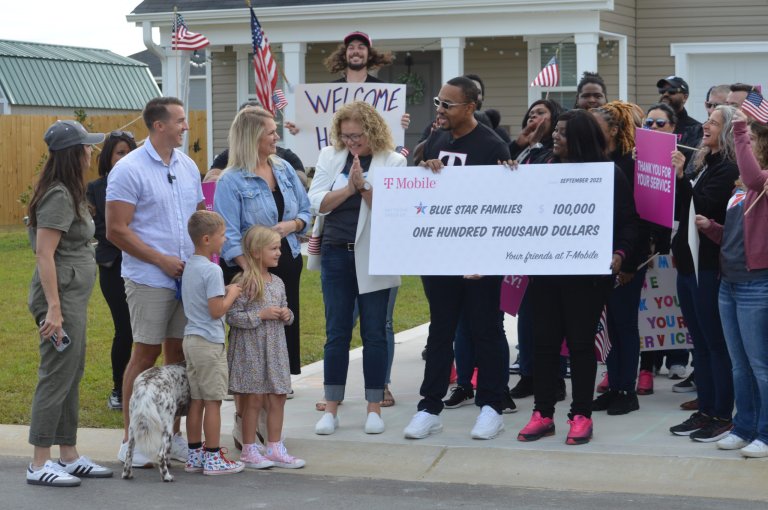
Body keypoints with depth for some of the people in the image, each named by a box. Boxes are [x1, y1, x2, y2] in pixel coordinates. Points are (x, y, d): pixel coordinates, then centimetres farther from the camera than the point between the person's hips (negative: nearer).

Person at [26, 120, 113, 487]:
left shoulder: (68, 194, 14)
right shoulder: (58, 197, -16)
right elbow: (45, 254, -20)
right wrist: (53, 309, -23)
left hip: (74, 297, 10)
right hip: (61, 296, -10)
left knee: (71, 377, 14)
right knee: (57, 377, -6)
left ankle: (69, 457, 21)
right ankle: (40, 465, -2)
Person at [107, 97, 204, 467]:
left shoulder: (187, 166, 11)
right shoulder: (129, 170, -10)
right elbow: (116, 230, -13)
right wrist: (162, 260, -14)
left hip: (187, 279, 6)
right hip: (149, 280, -6)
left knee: (178, 354, 10)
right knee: (145, 354, -1)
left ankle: (173, 436, 19)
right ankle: (130, 440, 8)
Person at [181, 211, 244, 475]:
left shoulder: (188, 266, 10)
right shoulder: (212, 270, -18)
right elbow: (216, 310, -20)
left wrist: (224, 291, 14)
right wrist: (232, 294, -5)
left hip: (190, 340, 9)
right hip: (209, 342, -9)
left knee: (196, 400, 12)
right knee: (213, 401, -2)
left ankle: (194, 455, 17)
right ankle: (213, 458, 3)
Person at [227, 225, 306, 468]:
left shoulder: (277, 282, 10)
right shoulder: (243, 282, -13)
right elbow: (232, 316, -17)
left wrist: (287, 314, 0)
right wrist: (261, 315, -20)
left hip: (275, 348, 7)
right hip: (251, 350, -7)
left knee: (278, 398, 9)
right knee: (253, 400, 0)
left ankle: (274, 448, 19)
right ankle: (249, 450, 11)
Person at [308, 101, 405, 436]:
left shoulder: (392, 161, -2)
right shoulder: (330, 157, 7)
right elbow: (317, 202, -2)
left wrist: (364, 186, -21)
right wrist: (349, 187, -14)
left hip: (372, 258, -2)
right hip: (336, 254, 2)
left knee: (374, 333, 4)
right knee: (336, 333, 6)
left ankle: (374, 407, 12)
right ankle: (331, 408, 10)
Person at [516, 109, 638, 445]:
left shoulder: (610, 175, -2)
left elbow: (628, 222, -5)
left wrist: (620, 254, -19)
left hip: (586, 274, -5)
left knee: (581, 342, 1)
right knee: (544, 341, 6)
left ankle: (581, 416, 9)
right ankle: (543, 414, 12)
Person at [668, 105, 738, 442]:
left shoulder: (728, 169, -11)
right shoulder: (702, 163, 14)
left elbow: (702, 207, -20)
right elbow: (680, 210, 18)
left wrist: (681, 177, -21)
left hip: (708, 265, -9)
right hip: (688, 261, 9)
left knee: (716, 343, -3)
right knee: (700, 342, 13)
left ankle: (723, 416, 2)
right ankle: (705, 411, 19)